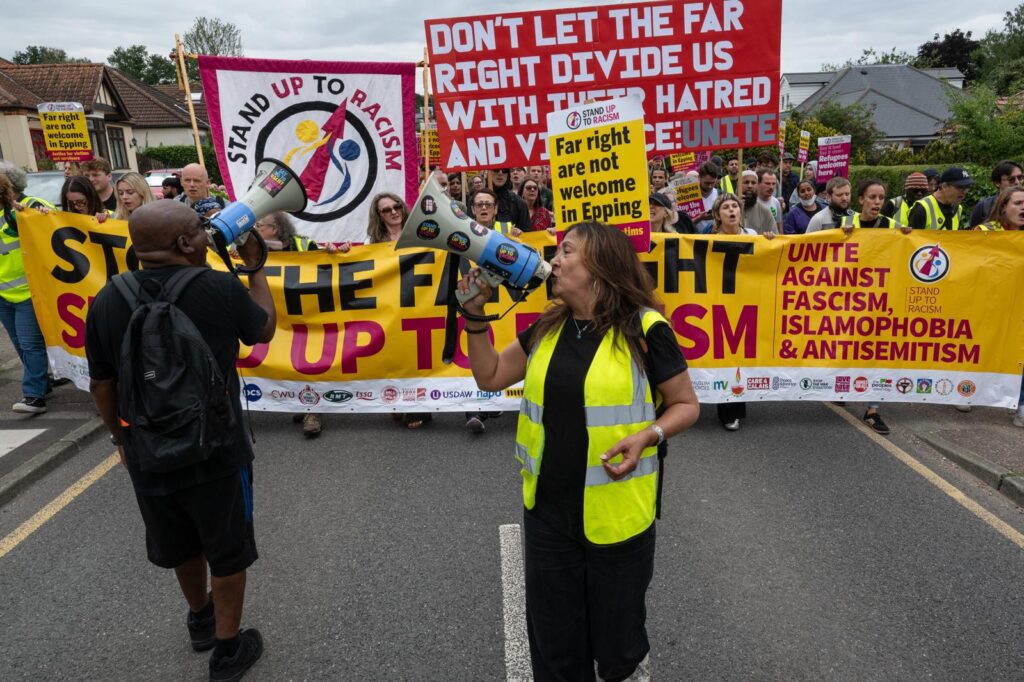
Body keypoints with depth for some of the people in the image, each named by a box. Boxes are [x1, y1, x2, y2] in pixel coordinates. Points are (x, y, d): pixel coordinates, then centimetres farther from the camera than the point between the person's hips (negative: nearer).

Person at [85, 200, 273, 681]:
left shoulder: (107, 301, -9)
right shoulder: (222, 289, -18)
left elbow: (102, 385, 0)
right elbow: (266, 329, 2)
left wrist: (122, 439, 16)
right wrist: (254, 265, 11)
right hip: (216, 453, -4)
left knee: (180, 548, 27)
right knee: (228, 552, 17)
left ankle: (200, 621, 50)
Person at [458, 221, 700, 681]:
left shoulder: (644, 330, -12)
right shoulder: (546, 328, 4)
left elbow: (686, 405, -4)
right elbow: (490, 377, 12)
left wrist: (646, 436, -22)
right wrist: (475, 314, 1)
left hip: (616, 515, -4)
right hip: (547, 510, 5)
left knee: (616, 640, 19)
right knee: (552, 643, 19)